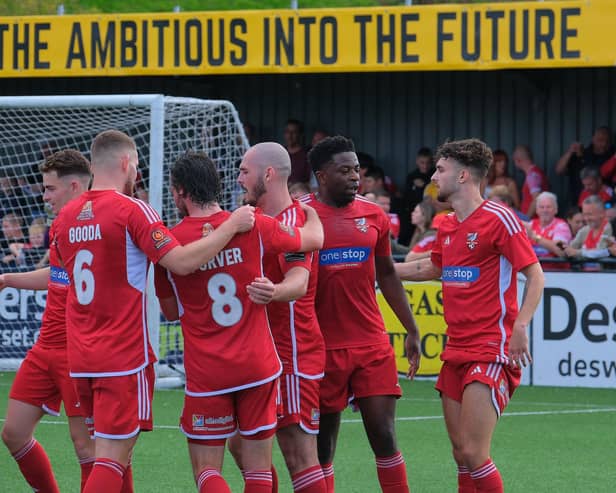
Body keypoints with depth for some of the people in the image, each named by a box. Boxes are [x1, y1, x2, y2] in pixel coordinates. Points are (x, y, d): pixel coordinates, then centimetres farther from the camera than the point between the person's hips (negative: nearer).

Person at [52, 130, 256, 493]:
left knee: (117, 451, 18)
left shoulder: (67, 216, 9)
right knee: (111, 459, -7)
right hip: (125, 355, -7)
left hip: (81, 356, 7)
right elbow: (181, 262, -20)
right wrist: (232, 227, -11)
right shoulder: (132, 210, -12)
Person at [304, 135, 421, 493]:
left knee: (384, 435, -2)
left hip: (373, 345, 3)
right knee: (323, 441, 4)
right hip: (323, 347, -3)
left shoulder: (374, 216, 7)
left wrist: (412, 331, 17)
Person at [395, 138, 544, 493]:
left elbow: (535, 274, -12)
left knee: (473, 454, -14)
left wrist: (520, 326, -25)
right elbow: (433, 268, 33)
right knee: (462, 454, 8)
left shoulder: (498, 218, -10)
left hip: (491, 352, -8)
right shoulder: (448, 227, 14)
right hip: (457, 353, 8)